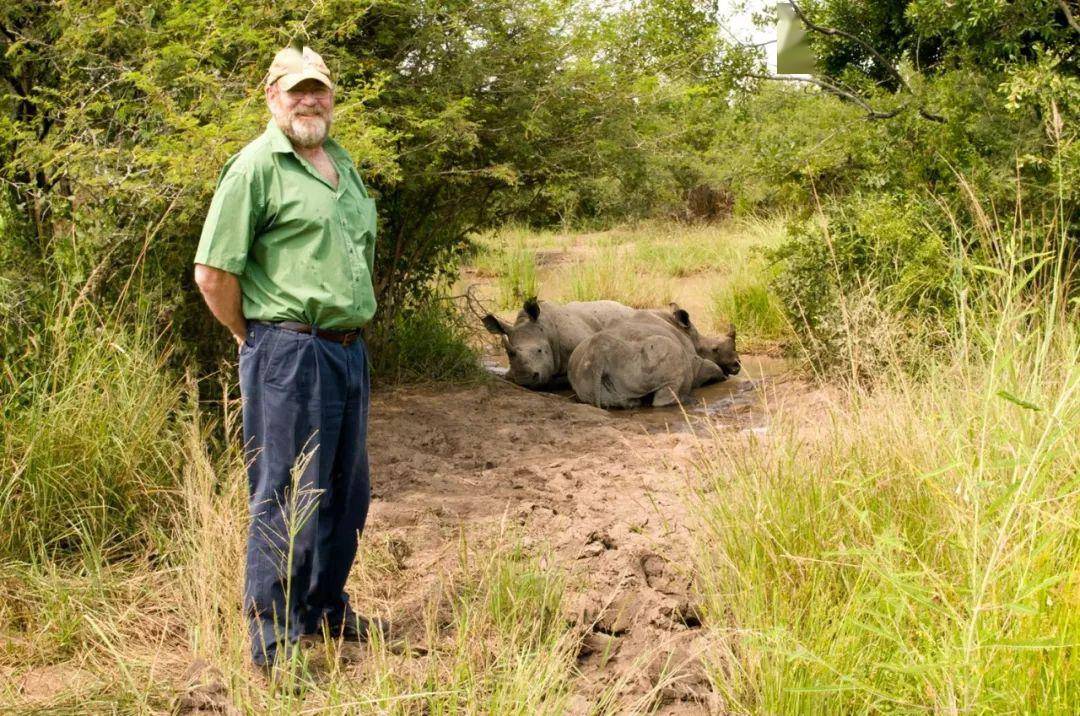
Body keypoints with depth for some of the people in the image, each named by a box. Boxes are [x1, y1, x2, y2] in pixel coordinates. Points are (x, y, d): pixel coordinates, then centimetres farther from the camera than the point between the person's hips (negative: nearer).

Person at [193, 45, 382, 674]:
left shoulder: (344, 165, 15)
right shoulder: (256, 165, -9)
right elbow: (213, 273, -12)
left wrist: (352, 332, 17)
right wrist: (256, 337, -1)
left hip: (349, 350, 8)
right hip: (289, 355, -8)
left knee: (347, 494, 17)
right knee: (288, 504, -2)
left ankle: (326, 609, 36)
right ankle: (275, 650, 10)